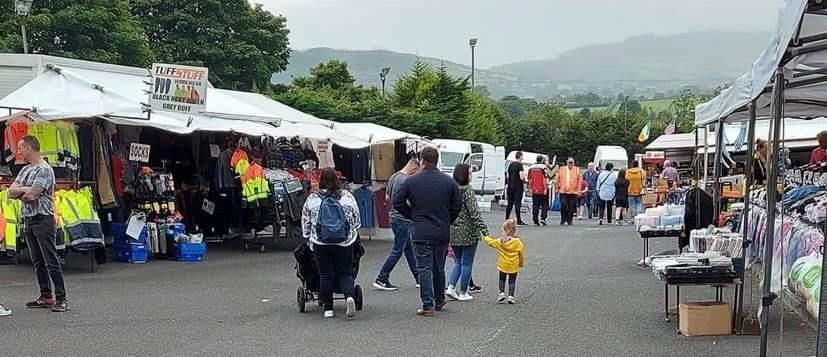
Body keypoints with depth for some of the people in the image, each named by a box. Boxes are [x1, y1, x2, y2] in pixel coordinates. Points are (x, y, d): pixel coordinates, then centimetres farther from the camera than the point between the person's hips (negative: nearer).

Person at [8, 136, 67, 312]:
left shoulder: (44, 170, -12)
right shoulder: (25, 170, 16)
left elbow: (31, 195, -20)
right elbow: (11, 191, 8)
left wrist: (19, 193, -1)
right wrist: (25, 190, -10)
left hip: (43, 220, -9)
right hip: (28, 220, 9)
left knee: (51, 261, -9)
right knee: (38, 262, 11)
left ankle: (61, 299, -7)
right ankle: (46, 297, 17)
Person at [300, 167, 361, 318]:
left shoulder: (312, 199, -1)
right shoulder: (347, 196, 0)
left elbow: (305, 223, 6)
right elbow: (356, 220, 8)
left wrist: (308, 238, 21)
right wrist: (354, 235, 24)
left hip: (321, 244, 0)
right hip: (345, 243, 0)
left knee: (326, 274, 7)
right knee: (345, 273, 7)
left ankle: (328, 308, 10)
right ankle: (349, 296, -18)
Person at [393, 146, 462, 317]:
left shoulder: (411, 181, -4)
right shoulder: (449, 181, 1)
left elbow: (397, 202, -2)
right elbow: (457, 205, 3)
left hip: (421, 232, -3)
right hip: (442, 232, 3)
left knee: (424, 268, 1)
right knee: (439, 268, 17)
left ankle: (428, 305, -3)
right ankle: (439, 301, 28)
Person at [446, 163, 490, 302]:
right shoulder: (468, 191, -15)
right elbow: (474, 213, -19)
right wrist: (484, 229, -17)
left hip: (453, 232, 6)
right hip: (468, 233, -6)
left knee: (458, 261, 18)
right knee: (467, 263, 6)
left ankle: (451, 287, 5)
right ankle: (463, 293, 11)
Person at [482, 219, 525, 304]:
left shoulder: (500, 241, -8)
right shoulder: (517, 242, -12)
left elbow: (490, 241, 7)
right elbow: (521, 252, -5)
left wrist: (486, 237, 29)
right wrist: (522, 262, 10)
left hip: (503, 265, 1)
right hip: (513, 266, -1)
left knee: (502, 279, 20)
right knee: (512, 281, 8)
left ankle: (502, 293, 7)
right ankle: (510, 296, 1)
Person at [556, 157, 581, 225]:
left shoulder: (577, 170, 4)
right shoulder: (562, 169, 7)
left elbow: (579, 181, 2)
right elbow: (558, 179, 11)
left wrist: (578, 190, -3)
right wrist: (557, 188, 8)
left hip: (573, 192, 0)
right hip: (563, 191, 0)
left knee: (571, 207, 1)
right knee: (563, 206, -7)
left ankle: (570, 220, 12)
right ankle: (563, 220, 10)